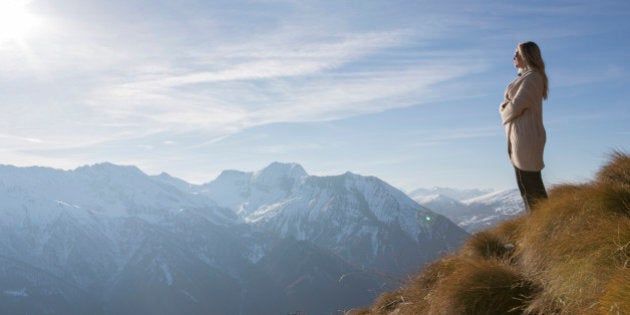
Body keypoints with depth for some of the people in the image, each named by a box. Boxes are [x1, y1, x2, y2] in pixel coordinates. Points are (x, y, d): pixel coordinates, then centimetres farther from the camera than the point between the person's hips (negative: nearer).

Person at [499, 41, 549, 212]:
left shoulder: (531, 78, -14)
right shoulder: (526, 77, 18)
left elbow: (516, 106, -18)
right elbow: (506, 104, 18)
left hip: (525, 136, -11)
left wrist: (505, 114, 1)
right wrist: (505, 106, -3)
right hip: (521, 136, 11)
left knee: (530, 185, -7)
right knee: (526, 183, 15)